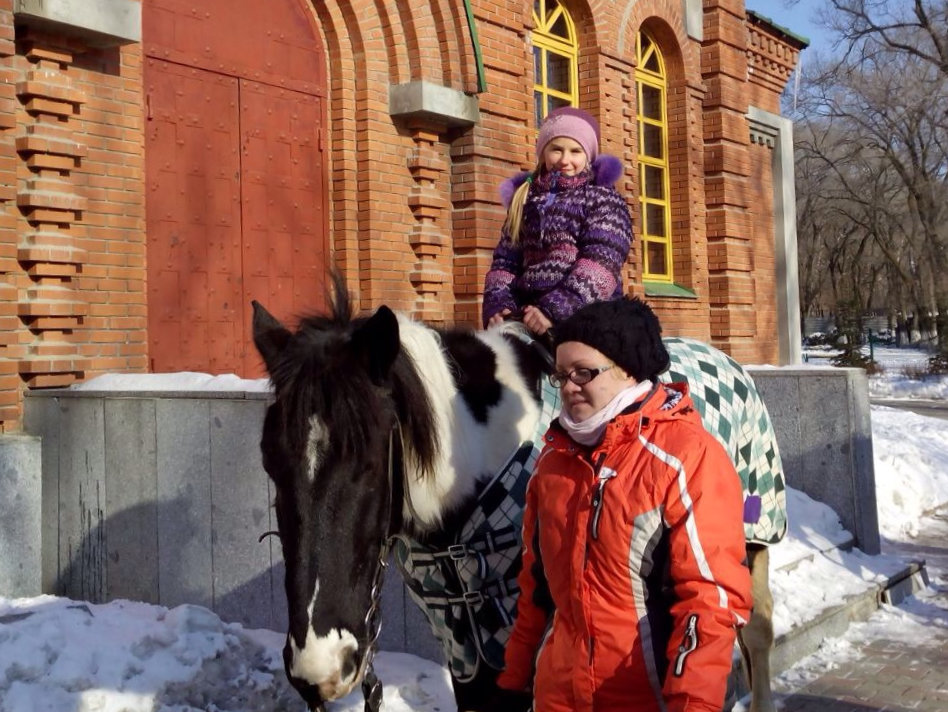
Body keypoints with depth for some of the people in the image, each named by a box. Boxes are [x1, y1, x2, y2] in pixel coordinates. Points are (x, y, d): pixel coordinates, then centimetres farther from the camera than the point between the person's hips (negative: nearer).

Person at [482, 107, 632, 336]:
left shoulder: (601, 197, 7)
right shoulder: (525, 200, 20)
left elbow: (601, 261, -7)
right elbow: (505, 261, 15)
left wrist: (555, 310, -19)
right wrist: (498, 306, -5)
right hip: (528, 317, 4)